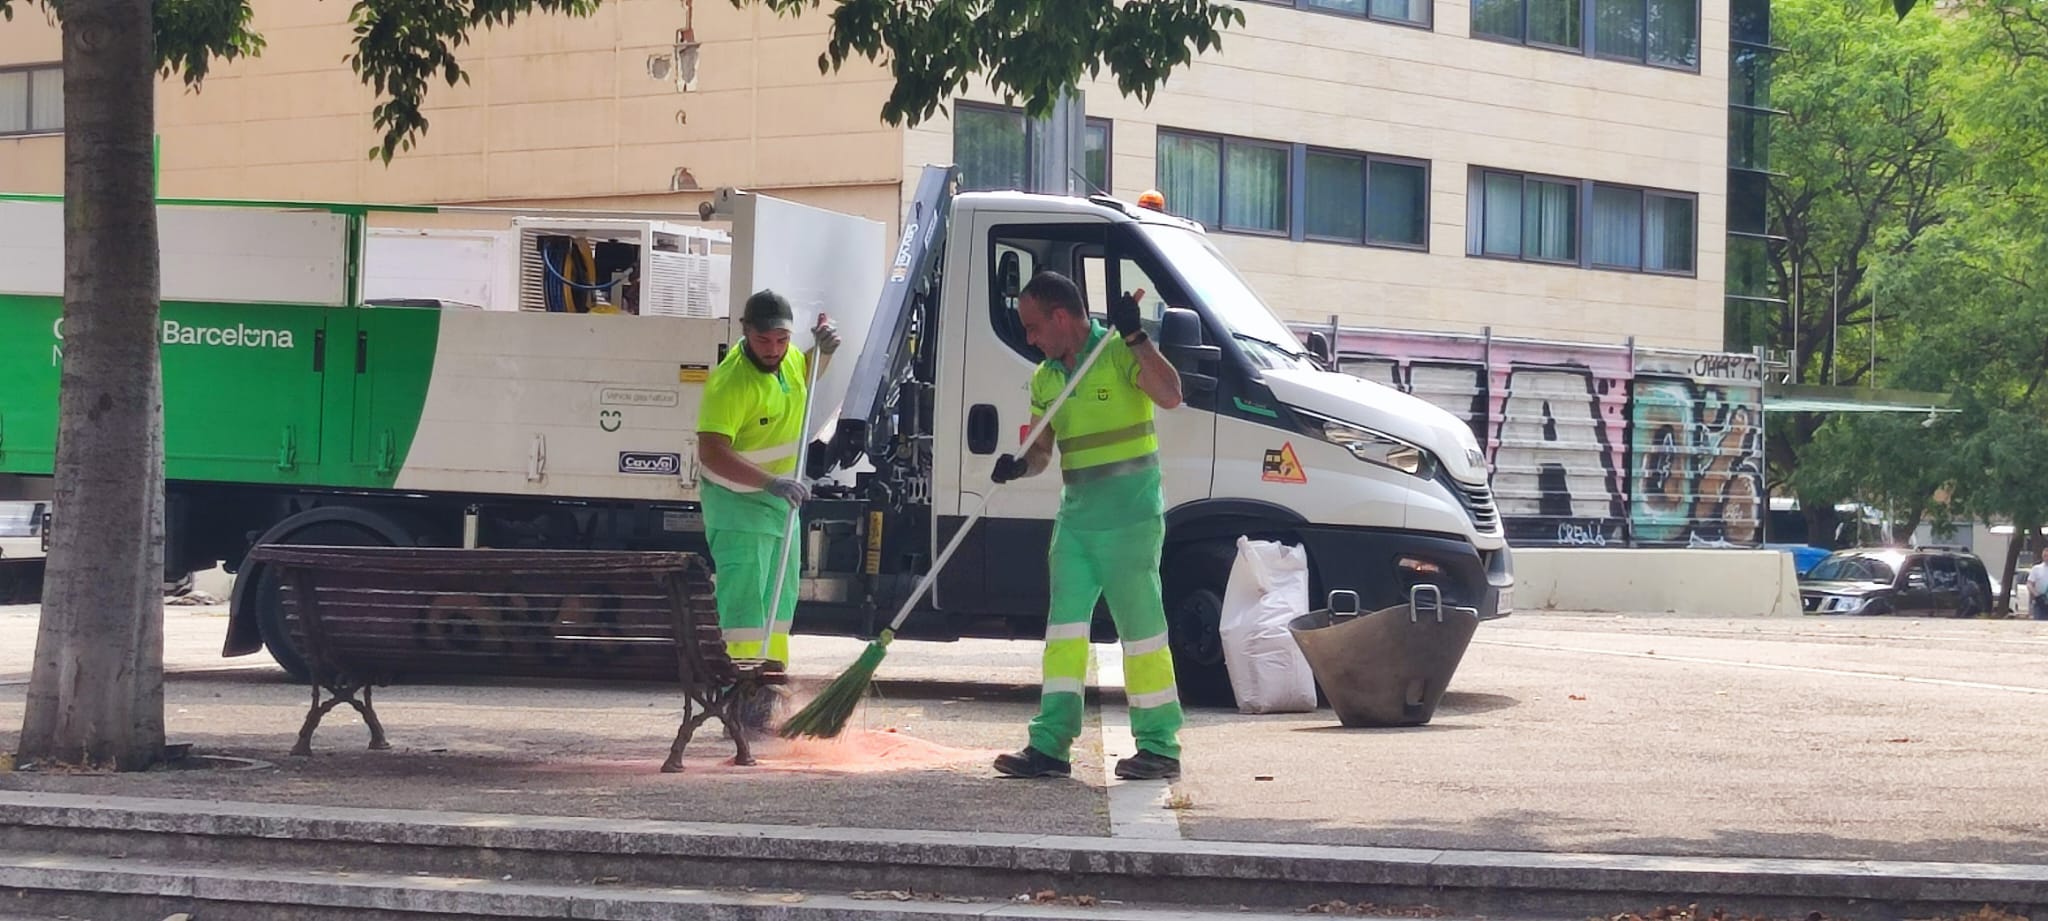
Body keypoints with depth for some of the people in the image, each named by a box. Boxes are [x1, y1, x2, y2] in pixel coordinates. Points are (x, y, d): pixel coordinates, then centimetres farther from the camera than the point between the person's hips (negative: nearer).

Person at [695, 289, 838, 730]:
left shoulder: (788, 359, -1)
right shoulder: (730, 382, -27)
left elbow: (807, 377, 26)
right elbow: (711, 453, -36)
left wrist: (824, 349, 4)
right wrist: (770, 482, -42)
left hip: (780, 499, 9)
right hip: (737, 501, -9)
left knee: (782, 597, 16)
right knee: (745, 599, -14)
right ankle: (746, 697, -17)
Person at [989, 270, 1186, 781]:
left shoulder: (1120, 355, -8)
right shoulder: (1045, 378, 12)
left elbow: (1170, 394, -24)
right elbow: (1042, 449, 14)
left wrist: (1134, 336, -26)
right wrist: (1020, 466, -8)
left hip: (1130, 520, -7)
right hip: (1075, 520, 7)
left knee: (1141, 630, -3)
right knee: (1064, 628, 4)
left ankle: (1160, 748, 4)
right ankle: (1051, 745, 4)